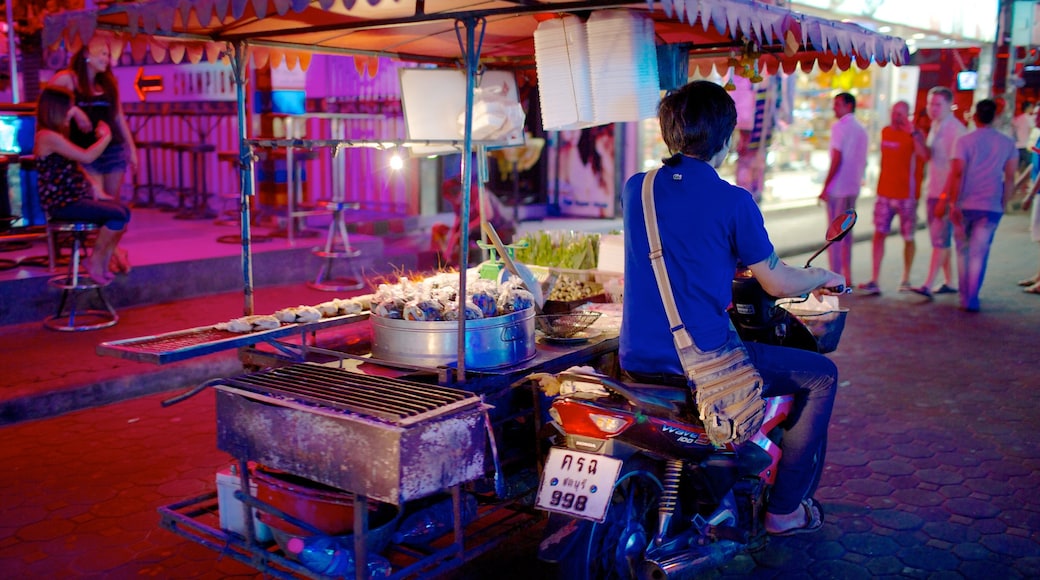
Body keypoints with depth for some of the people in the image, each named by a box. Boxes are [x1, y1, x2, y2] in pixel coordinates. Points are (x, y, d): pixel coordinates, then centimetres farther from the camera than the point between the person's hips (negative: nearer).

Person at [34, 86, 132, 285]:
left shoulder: (56, 136, 17)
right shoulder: (48, 136, -17)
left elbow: (75, 166, 20)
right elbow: (86, 157, -21)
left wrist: (92, 187, 4)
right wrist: (106, 137, -5)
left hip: (73, 198, 10)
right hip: (62, 203, -10)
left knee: (124, 211, 3)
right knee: (118, 215, -17)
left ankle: (106, 260, 6)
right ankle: (95, 262, -3)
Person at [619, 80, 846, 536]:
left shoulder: (635, 189, 5)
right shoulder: (732, 202, -12)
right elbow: (776, 283, -4)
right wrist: (824, 277, 17)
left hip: (636, 358, 7)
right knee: (821, 375, 12)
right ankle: (785, 507, 19)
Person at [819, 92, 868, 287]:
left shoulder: (839, 127, -10)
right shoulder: (861, 129, 14)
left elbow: (837, 159, -16)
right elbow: (863, 161, 16)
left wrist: (825, 187, -14)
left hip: (837, 188, -8)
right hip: (853, 187, 8)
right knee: (846, 231, 15)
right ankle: (847, 277, 18)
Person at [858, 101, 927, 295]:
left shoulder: (914, 134, -8)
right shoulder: (885, 132, 11)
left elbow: (924, 154, -28)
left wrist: (912, 132, -35)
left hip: (906, 195, -4)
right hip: (885, 193, 5)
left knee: (908, 238, 7)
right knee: (879, 234, -5)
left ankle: (906, 279, 22)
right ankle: (874, 281, -7)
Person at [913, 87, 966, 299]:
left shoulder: (956, 129, -12)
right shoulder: (935, 126, 14)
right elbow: (927, 156, 8)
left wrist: (947, 194, -19)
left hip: (948, 193, -9)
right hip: (932, 191, 9)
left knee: (940, 239, -10)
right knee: (940, 239, 13)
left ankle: (928, 285, -13)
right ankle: (949, 282, 21)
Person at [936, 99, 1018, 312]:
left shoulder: (965, 141, -4)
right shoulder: (1008, 143, 5)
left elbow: (957, 173, -11)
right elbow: (1010, 178, 5)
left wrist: (951, 202, -9)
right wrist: (1004, 204, 12)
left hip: (964, 205, -1)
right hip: (991, 207, 1)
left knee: (963, 250, 14)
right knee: (979, 253, 2)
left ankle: (965, 296, 19)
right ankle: (972, 299, -2)